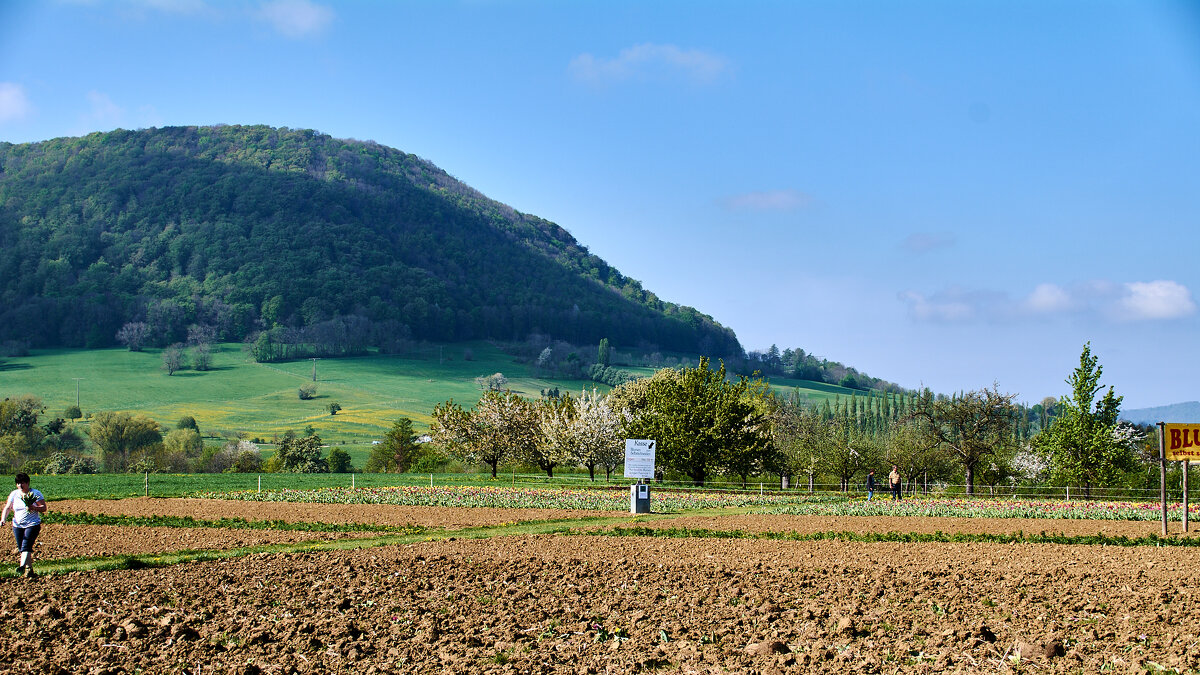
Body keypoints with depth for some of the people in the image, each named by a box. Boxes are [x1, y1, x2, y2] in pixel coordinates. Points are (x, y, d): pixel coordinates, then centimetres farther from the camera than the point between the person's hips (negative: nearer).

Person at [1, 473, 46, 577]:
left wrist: (33, 508, -23)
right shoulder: (14, 494, 7)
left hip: (32, 525, -4)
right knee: (21, 549, 5)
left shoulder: (35, 494, -2)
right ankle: (29, 569, 16)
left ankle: (22, 567, -31)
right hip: (17, 526, 4)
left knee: (26, 546, -18)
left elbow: (44, 508, -4)